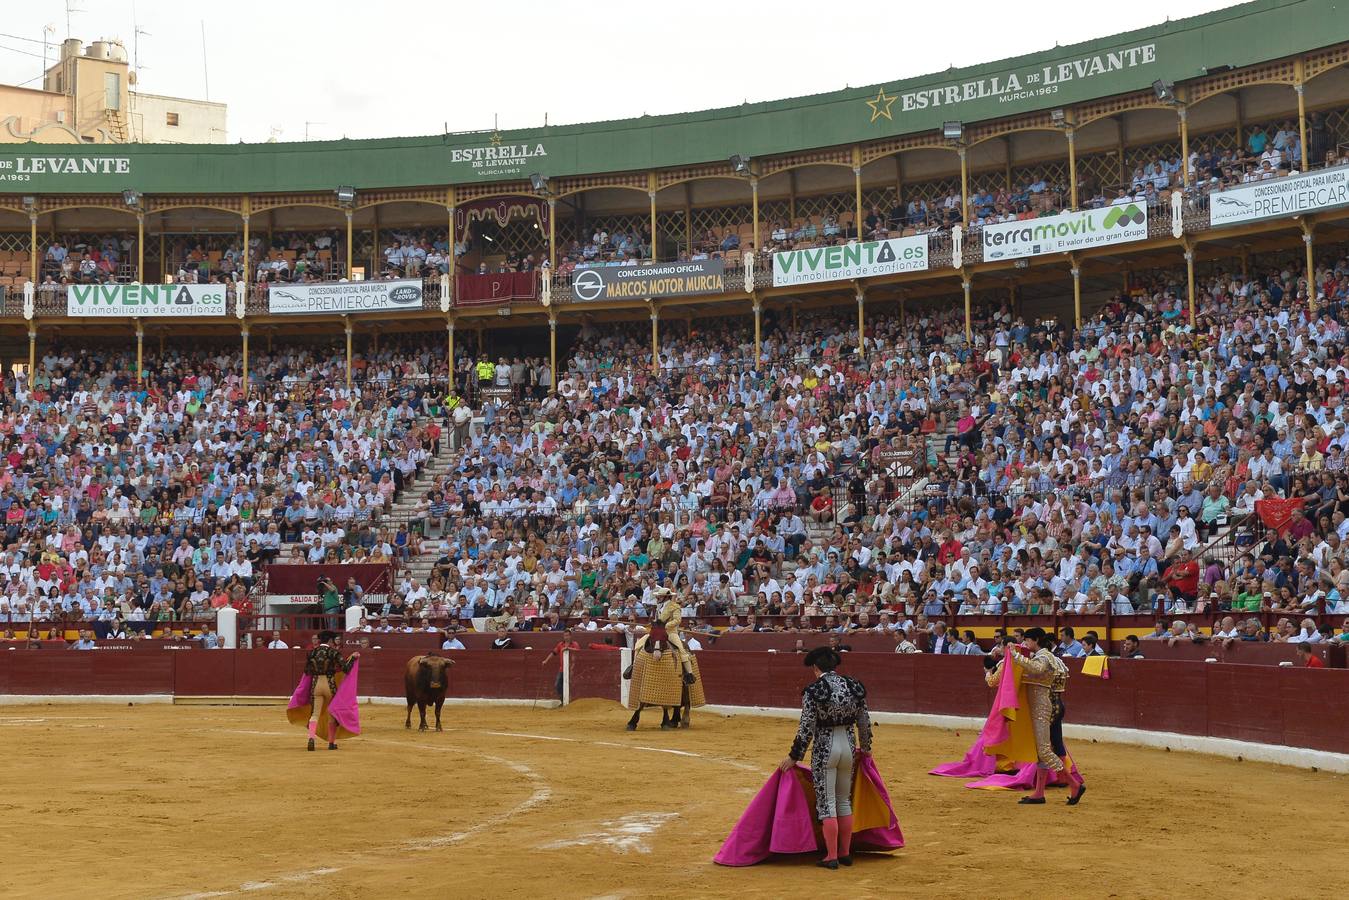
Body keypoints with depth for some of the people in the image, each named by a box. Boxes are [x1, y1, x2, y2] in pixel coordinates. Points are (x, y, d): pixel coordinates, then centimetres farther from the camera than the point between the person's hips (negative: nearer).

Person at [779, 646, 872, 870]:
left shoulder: (813, 691, -14)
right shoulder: (854, 687, 0)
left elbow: (806, 729, -13)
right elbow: (865, 723, 8)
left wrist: (794, 757, -2)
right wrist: (866, 748, 25)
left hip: (824, 749, -5)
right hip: (848, 746, 5)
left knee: (826, 803, 3)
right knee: (845, 800, 17)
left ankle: (832, 857, 4)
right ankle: (846, 853, 22)